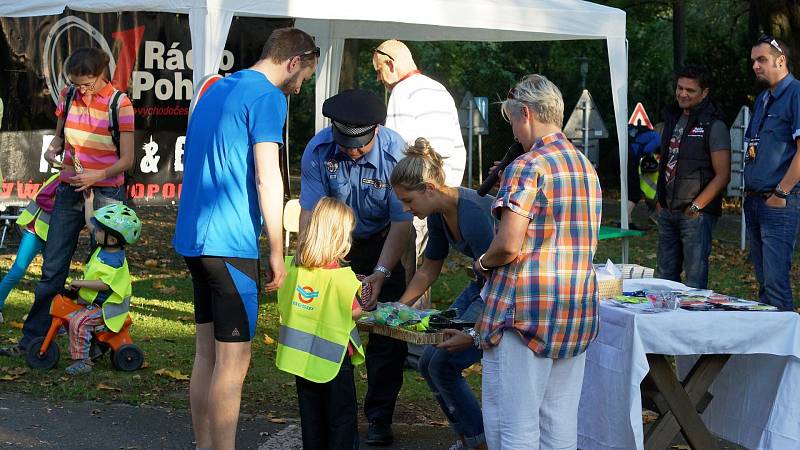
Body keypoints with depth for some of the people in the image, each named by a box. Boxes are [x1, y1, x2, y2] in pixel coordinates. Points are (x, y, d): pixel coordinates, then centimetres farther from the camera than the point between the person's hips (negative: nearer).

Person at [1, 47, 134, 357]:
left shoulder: (119, 104, -11)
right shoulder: (68, 96, 2)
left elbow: (126, 160, -10)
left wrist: (98, 175, -26)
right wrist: (53, 149, -7)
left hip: (106, 192, -4)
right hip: (70, 189, 5)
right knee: (52, 267, 5)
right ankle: (33, 338, 10)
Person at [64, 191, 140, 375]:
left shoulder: (114, 261, -27)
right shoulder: (104, 247, 2)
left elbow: (104, 284, -33)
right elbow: (90, 224, 15)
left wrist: (80, 283, -27)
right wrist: (88, 202, 15)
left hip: (106, 306, -11)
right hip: (93, 300, 11)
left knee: (79, 322, -27)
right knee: (70, 317, 16)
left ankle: (82, 361, -22)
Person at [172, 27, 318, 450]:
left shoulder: (215, 89, 18)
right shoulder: (267, 97, -9)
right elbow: (267, 179, -15)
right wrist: (277, 253, -10)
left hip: (193, 239, 9)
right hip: (230, 244, -9)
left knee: (207, 353, 13)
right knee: (232, 360, -4)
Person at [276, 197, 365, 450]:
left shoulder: (290, 266, -4)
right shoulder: (341, 277, -19)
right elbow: (354, 312, -9)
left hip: (299, 352, 5)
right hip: (332, 356, -5)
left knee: (311, 416, 15)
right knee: (343, 416, 6)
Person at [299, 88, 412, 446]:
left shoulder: (395, 153, -26)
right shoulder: (318, 151, -22)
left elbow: (401, 222, -23)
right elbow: (310, 214, -20)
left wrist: (381, 273, -33)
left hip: (381, 243, -1)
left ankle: (380, 417, 6)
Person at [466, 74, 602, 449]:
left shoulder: (528, 168, -12)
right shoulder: (587, 168, 14)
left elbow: (508, 247, -19)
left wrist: (482, 263, 1)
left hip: (527, 309, -8)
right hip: (578, 311, 8)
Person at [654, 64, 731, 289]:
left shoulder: (714, 126, -9)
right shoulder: (672, 119, 14)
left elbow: (723, 176, -12)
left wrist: (696, 207, -15)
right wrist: (661, 199, 13)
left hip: (696, 213, -7)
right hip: (668, 211, 7)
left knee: (694, 278, -5)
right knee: (663, 276, 12)